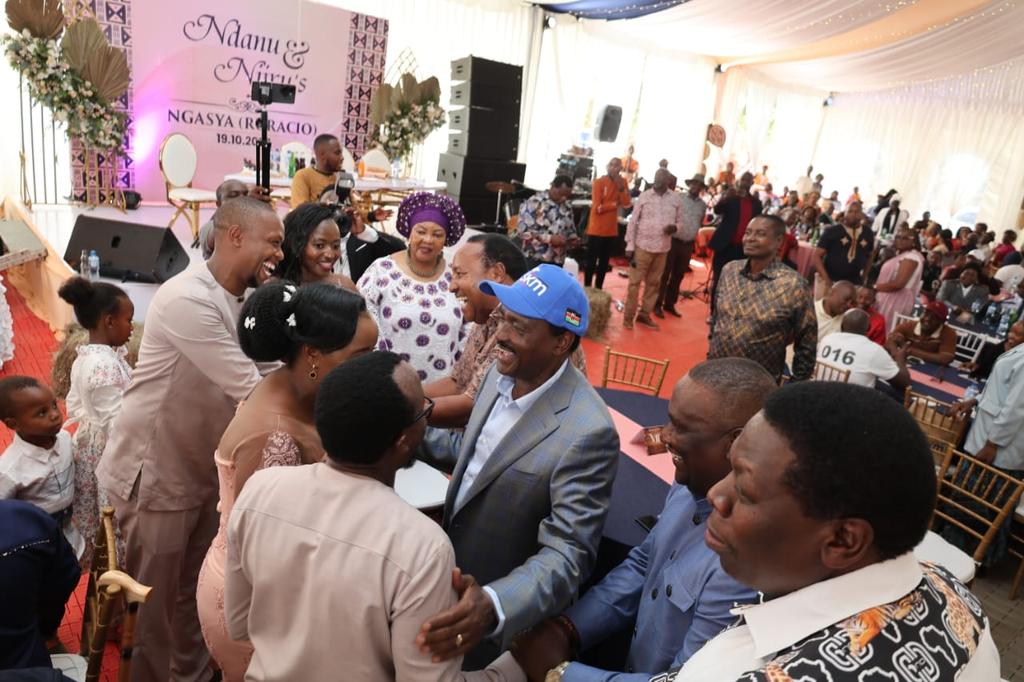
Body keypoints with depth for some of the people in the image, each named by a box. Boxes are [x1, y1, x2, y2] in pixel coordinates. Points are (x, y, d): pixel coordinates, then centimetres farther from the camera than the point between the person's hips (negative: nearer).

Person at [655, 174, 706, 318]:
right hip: (673, 241, -4)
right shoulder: (677, 198, -4)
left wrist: (694, 236, 11)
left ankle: (669, 304, 21)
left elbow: (700, 223, 18)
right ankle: (657, 305, 6)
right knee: (665, 274, -1)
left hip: (688, 244, 4)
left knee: (678, 275, 11)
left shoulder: (703, 205, 8)